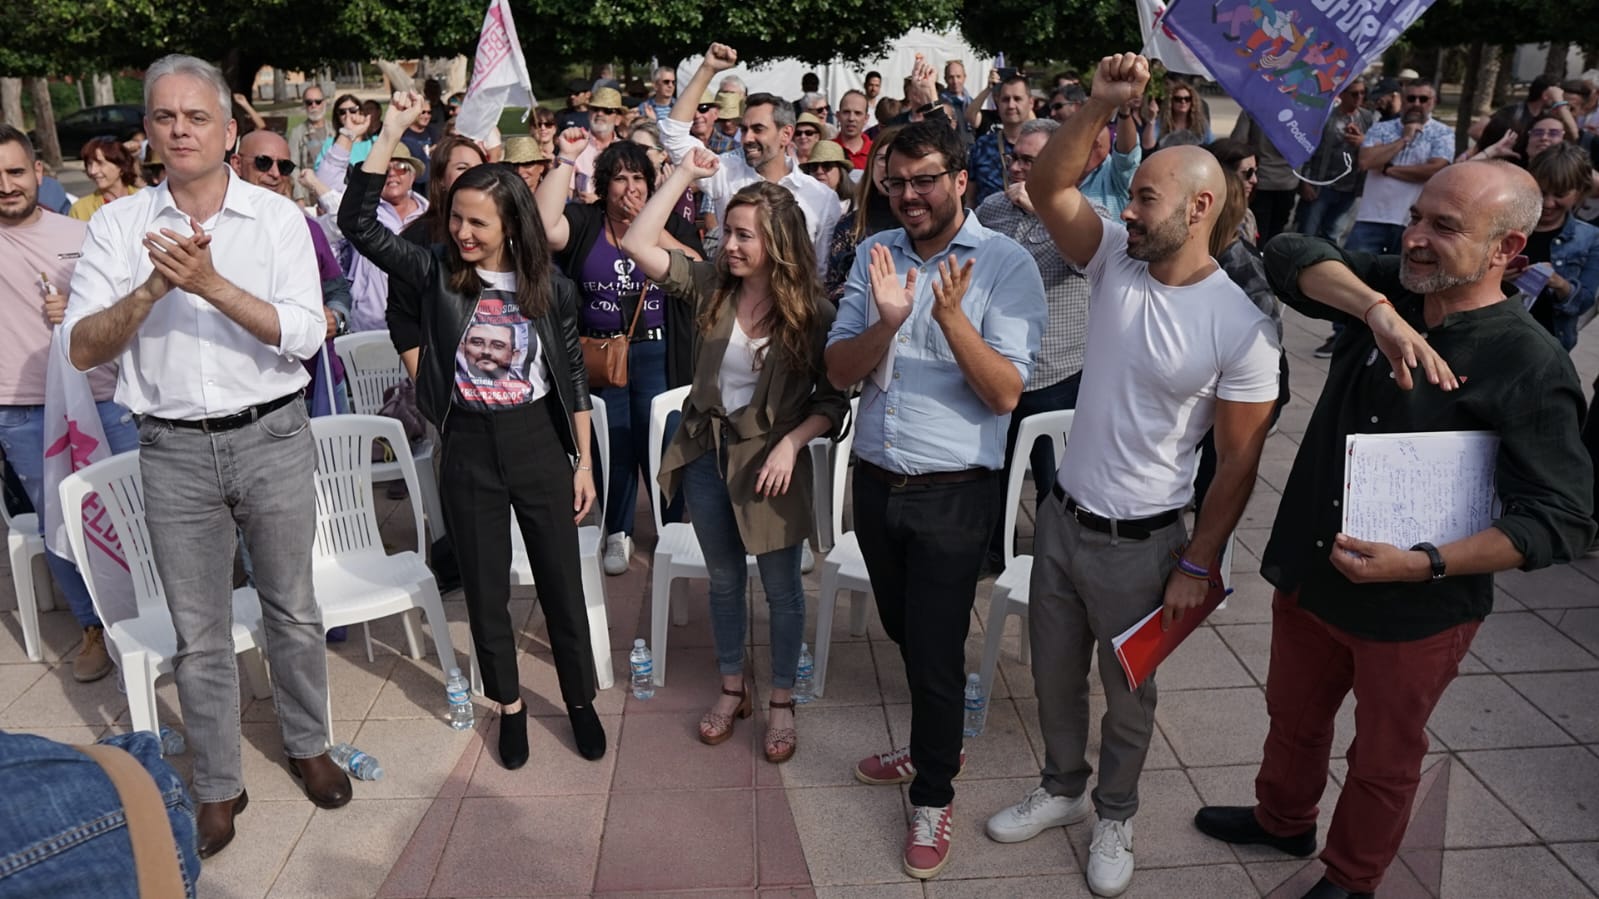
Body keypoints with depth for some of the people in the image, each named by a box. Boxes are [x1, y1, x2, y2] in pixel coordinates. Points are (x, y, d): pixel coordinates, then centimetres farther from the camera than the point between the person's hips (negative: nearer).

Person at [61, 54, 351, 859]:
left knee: (292, 610, 13)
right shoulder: (118, 225, 1)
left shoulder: (278, 217, -3)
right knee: (198, 634, 10)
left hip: (272, 438, -1)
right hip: (174, 452, 1)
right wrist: (152, 289, -22)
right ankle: (217, 786, 26)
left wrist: (212, 284, -24)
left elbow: (304, 336, -13)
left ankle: (307, 745, 34)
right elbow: (81, 349, -6)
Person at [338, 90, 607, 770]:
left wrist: (584, 461, 1)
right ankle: (509, 704, 31)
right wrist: (391, 131, -12)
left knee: (561, 580, 8)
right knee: (486, 586, 11)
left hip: (539, 440, 0)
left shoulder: (549, 287, -4)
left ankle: (580, 699, 28)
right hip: (469, 446, 1)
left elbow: (573, 377, 2)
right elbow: (358, 224, -11)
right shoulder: (436, 271, -4)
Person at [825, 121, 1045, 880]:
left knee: (935, 650, 5)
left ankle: (933, 794, 29)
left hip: (952, 494, -5)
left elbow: (1005, 393, -18)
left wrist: (951, 316, -31)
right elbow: (839, 371, -3)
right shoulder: (874, 253, 1)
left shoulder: (1005, 263, -12)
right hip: (874, 480, 5)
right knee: (903, 633, 22)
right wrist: (885, 322, -22)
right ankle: (934, 744, 47)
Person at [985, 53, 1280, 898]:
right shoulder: (1115, 260, -5)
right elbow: (1046, 188, -17)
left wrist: (1197, 566, -10)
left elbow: (1239, 459, -12)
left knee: (1128, 693, 17)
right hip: (1061, 516, 5)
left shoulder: (1239, 324, -18)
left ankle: (1113, 814, 42)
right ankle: (1061, 787, 46)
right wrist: (1101, 106, -29)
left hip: (1140, 543, -4)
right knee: (1054, 674, 21)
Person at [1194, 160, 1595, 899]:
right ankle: (1282, 819, 53)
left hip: (1414, 609, -5)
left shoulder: (1531, 367, -20)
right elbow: (1289, 255, -15)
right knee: (1293, 715, 26)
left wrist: (1422, 563, -29)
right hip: (1308, 573, 5)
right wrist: (1376, 309, -30)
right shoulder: (1390, 289, -4)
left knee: (1384, 758, 19)